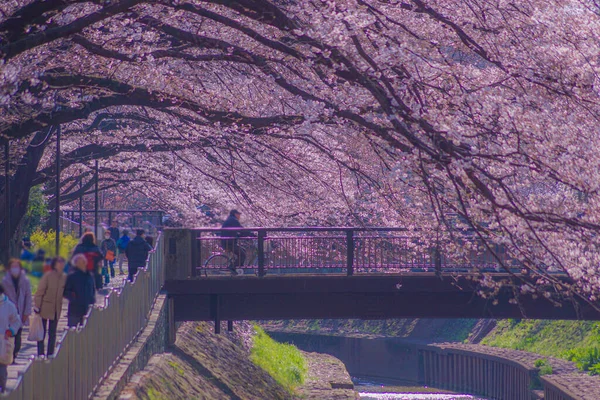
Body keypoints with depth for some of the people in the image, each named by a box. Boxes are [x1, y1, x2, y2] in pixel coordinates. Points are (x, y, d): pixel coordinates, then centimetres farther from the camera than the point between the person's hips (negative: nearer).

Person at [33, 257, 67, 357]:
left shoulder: (64, 277, 3)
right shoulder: (48, 276, -10)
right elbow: (40, 291, -8)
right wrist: (37, 306, -11)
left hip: (57, 309, 4)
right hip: (45, 308, -4)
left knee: (52, 333, 8)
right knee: (42, 332, 0)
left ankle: (50, 354, 14)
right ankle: (40, 354, 4)